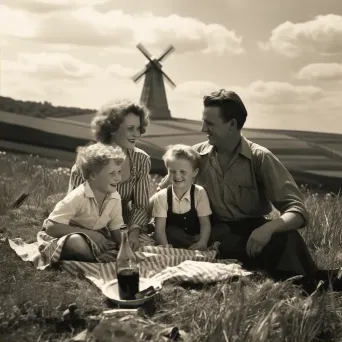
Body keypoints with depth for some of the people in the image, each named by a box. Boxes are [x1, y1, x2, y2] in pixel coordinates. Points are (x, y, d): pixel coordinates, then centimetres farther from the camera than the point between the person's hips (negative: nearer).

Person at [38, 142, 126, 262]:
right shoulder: (78, 197, -28)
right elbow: (51, 227, -31)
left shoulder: (115, 198, -10)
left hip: (94, 241, 5)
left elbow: (116, 232, 0)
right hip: (66, 238, -5)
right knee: (75, 242, -39)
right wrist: (89, 233, -29)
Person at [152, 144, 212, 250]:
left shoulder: (200, 193, -7)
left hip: (194, 239, -2)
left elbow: (205, 224, -9)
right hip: (172, 240, 2)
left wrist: (202, 243, -29)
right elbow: (160, 228, -14)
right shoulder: (161, 196, -8)